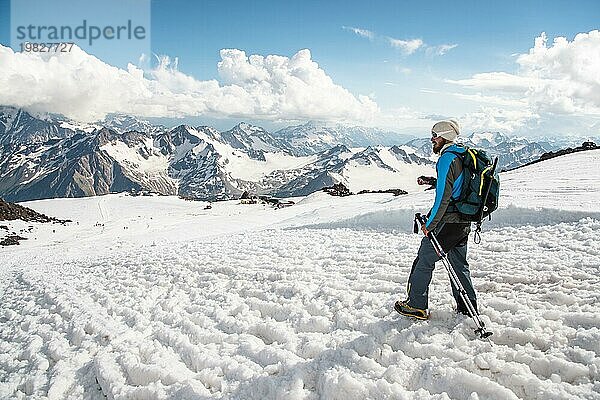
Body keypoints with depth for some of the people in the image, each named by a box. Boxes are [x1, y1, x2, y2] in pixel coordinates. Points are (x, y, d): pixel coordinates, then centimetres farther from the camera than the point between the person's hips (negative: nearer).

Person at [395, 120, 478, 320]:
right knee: (459, 264, 18)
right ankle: (467, 307, 24)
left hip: (447, 221, -9)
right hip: (464, 222, 9)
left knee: (424, 261, 3)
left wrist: (430, 224, -16)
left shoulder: (447, 158, -17)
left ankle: (416, 305, 12)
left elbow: (443, 196, -21)